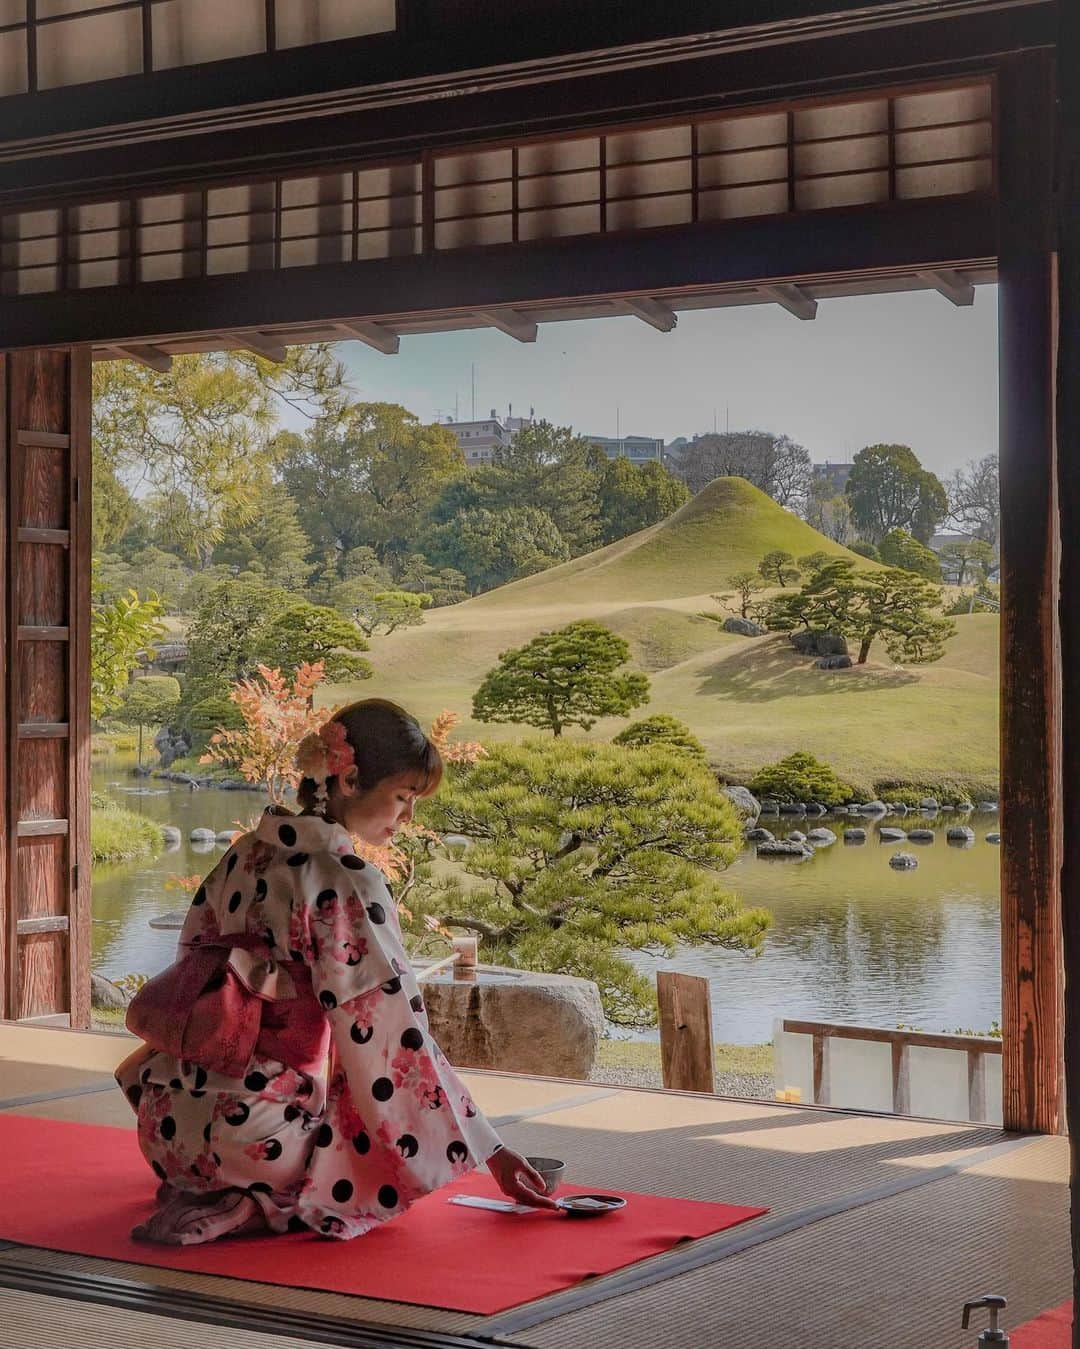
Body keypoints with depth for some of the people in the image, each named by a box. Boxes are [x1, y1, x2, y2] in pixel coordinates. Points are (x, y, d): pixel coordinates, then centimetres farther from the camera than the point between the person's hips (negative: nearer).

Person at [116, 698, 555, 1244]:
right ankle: (238, 1210, -4)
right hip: (251, 1132, -9)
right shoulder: (345, 881, -15)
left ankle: (201, 1189, 15)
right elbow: (397, 1038, -15)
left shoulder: (245, 854, 8)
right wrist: (494, 1154, -10)